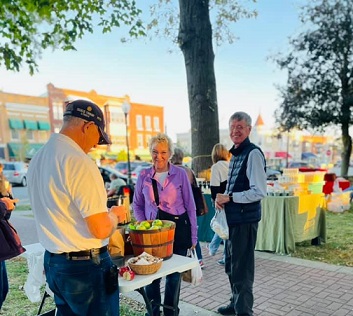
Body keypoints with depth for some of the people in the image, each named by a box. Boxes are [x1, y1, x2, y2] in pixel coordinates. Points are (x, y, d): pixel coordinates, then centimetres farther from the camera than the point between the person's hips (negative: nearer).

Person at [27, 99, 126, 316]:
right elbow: (101, 229, -23)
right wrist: (116, 214, -3)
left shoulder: (37, 159, 5)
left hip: (52, 261, 8)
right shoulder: (79, 161, -23)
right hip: (86, 266, -8)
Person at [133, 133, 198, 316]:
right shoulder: (144, 176, 0)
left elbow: (190, 206, -1)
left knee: (174, 275, 12)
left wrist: (193, 235, -2)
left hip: (177, 229, -1)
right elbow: (137, 205, 9)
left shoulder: (180, 174, -5)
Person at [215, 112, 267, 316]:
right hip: (233, 218, 10)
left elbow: (259, 192, -21)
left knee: (242, 268, 1)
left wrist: (229, 197, -18)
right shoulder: (235, 154, 13)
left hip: (245, 219, -9)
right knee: (231, 265, 21)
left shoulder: (253, 154, -15)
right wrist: (222, 198, 2)